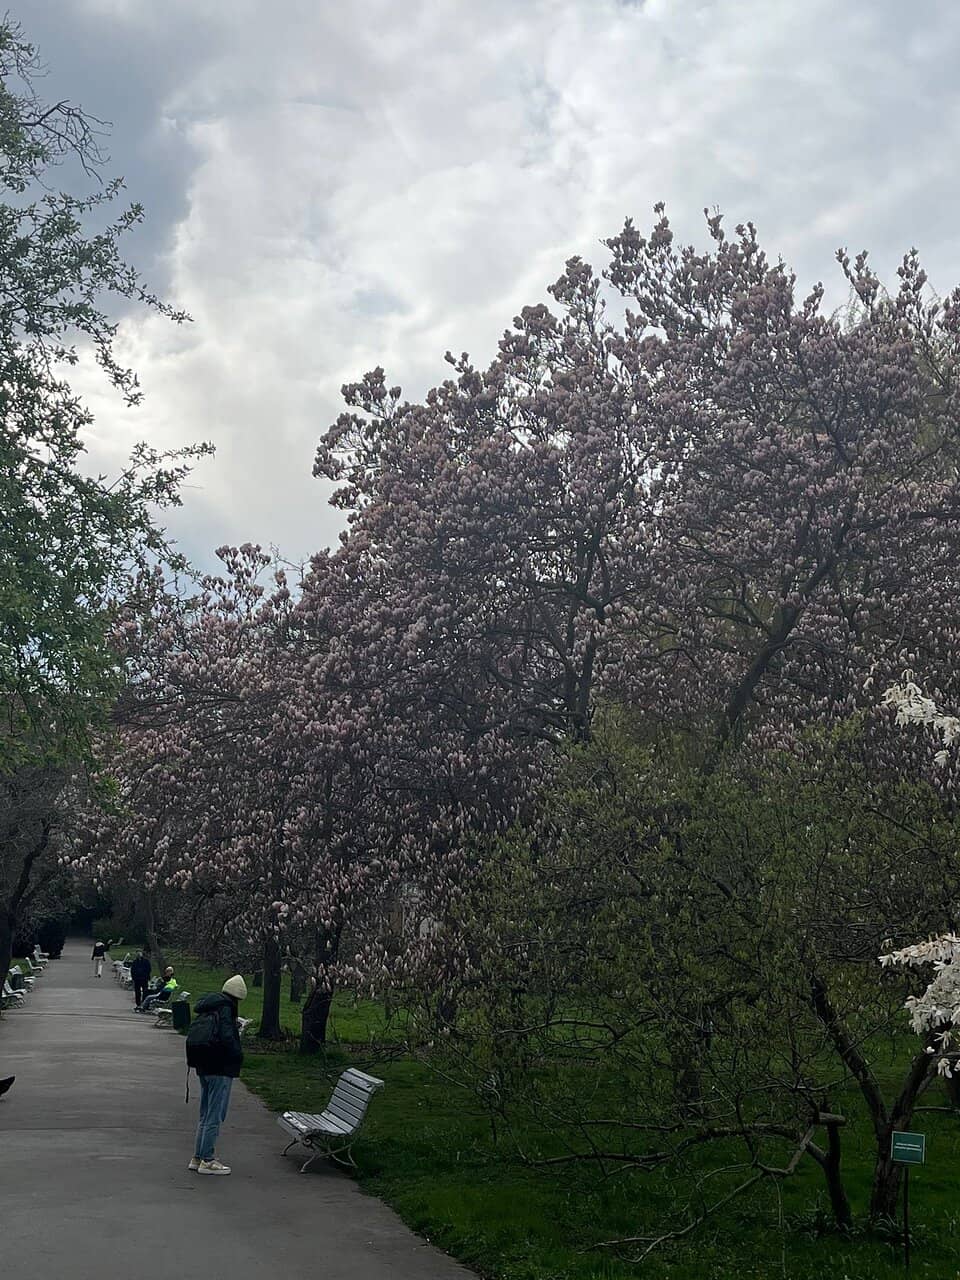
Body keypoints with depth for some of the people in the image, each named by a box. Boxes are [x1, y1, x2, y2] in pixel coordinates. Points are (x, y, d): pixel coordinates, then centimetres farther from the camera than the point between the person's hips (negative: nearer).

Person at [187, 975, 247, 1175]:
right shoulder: (225, 1008, -15)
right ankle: (207, 1160, 2)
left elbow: (194, 1036, 16)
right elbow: (227, 1037, -24)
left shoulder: (206, 1006, 12)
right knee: (215, 1115, -2)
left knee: (206, 1114, 17)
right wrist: (238, 1055, -10)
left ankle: (198, 1158, 22)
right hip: (220, 1067, -9)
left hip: (204, 1066, 9)